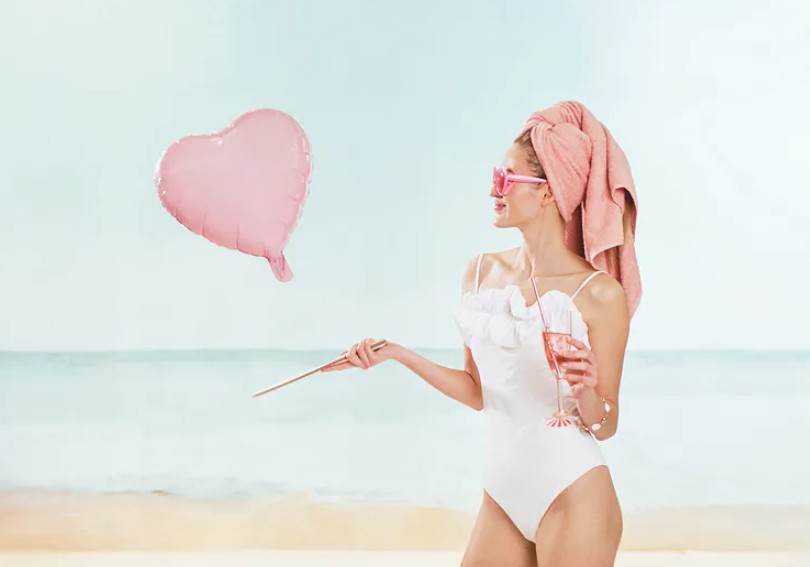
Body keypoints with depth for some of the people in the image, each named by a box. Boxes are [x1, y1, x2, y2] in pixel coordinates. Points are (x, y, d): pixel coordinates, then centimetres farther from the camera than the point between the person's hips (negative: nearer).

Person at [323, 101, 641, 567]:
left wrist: (587, 391, -25)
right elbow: (480, 392, 10)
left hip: (573, 497, -5)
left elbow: (604, 426, -5)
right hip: (502, 493, 5)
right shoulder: (482, 273, 3)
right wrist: (399, 354, 4)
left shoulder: (599, 294, -13)